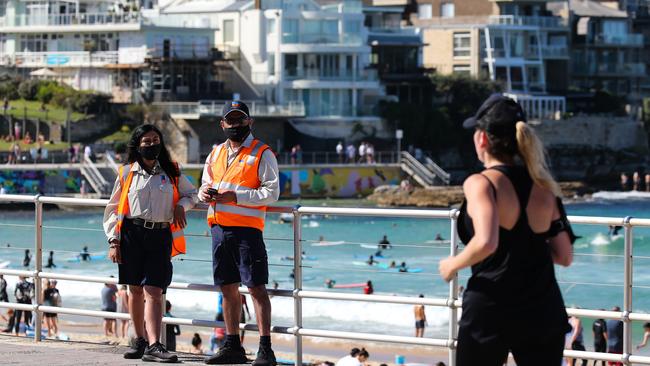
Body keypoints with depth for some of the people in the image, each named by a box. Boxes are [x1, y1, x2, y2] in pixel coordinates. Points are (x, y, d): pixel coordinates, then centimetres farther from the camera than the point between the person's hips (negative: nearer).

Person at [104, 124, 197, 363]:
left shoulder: (172, 173, 12)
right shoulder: (126, 173, 8)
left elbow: (191, 193, 27)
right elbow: (113, 209, 10)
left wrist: (181, 205, 5)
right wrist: (113, 241, 1)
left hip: (160, 236, 0)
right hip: (131, 233, 0)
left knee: (154, 292, -10)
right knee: (135, 290, 5)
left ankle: (154, 346, -18)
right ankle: (140, 341, 20)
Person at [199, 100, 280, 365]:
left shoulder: (262, 154, -3)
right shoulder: (216, 154, 18)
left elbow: (271, 193, -9)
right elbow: (206, 184, 27)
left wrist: (235, 197, -17)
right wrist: (205, 192, 1)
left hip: (247, 228, -7)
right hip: (219, 228, 7)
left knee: (256, 287, -9)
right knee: (228, 288, 11)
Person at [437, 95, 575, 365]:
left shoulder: (482, 183, -10)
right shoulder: (543, 186, 7)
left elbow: (486, 243, -26)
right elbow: (564, 256, 8)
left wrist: (453, 264, -8)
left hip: (491, 311, -4)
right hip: (544, 310, 5)